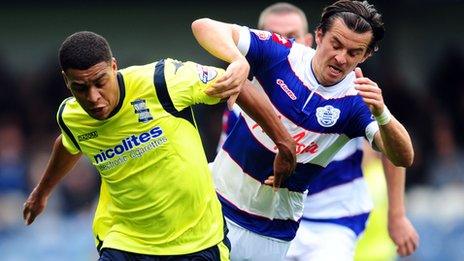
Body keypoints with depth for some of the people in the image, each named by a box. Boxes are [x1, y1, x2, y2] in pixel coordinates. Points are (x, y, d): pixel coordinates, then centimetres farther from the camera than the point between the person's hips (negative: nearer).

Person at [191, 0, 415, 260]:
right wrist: (239, 61, -39)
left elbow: (403, 158, -21)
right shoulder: (280, 54, -11)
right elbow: (204, 26, -17)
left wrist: (381, 112, -41)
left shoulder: (357, 100, -11)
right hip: (217, 202, 0)